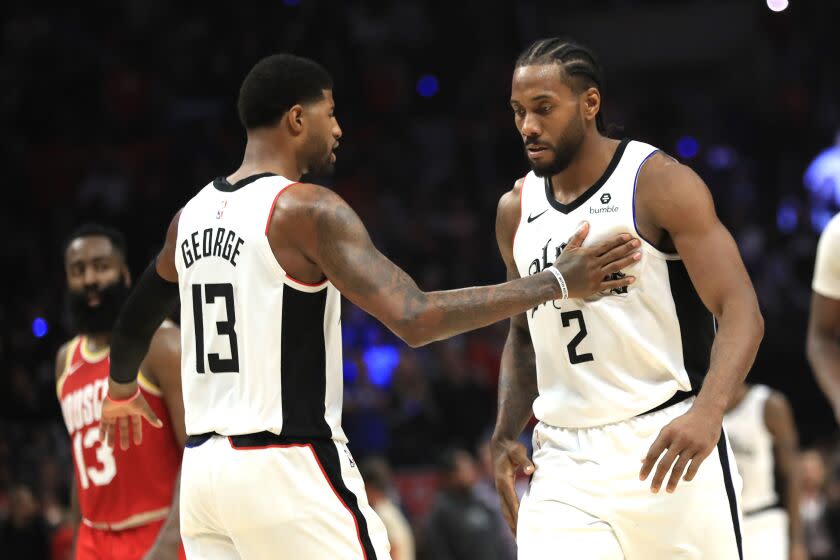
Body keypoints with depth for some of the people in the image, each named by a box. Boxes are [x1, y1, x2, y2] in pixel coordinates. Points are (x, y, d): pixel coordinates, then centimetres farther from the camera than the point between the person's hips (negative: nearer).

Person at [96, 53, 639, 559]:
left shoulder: (192, 216, 12)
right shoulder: (307, 209, -12)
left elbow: (136, 319, 30)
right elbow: (414, 319, -22)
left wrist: (121, 391, 52)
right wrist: (559, 281, -19)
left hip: (204, 468, 8)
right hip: (289, 471, -8)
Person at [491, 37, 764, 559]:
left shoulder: (661, 184, -7)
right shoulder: (517, 211, 11)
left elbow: (741, 313, -14)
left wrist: (708, 410, -32)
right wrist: (506, 437, 8)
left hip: (667, 444, -4)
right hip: (564, 462, 4)